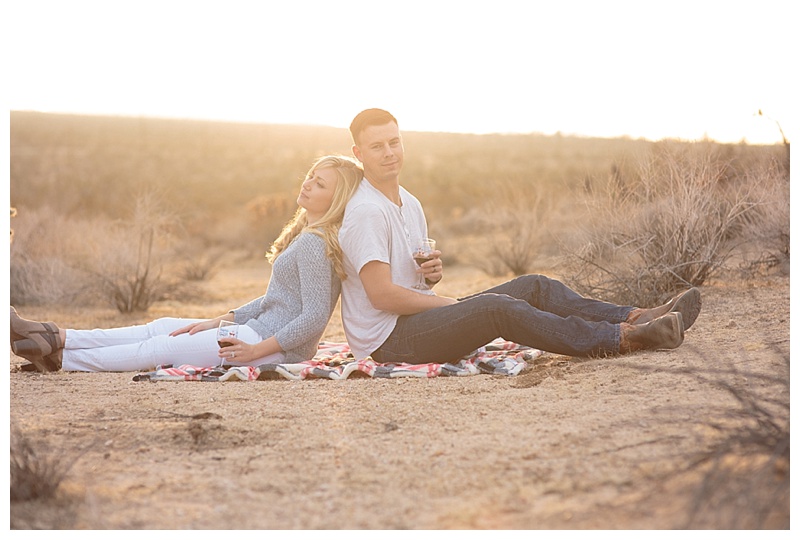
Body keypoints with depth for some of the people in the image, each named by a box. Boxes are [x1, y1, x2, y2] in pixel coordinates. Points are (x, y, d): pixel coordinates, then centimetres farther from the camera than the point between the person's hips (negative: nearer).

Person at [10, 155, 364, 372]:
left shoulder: (315, 243, -17)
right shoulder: (303, 235, 15)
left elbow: (314, 318, -23)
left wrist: (256, 350, -20)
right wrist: (218, 322, 11)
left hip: (278, 347, -10)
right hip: (261, 328, 10)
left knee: (165, 345, -9)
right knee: (162, 327, 4)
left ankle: (60, 359, -3)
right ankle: (57, 338, -1)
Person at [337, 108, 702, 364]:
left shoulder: (409, 203, 14)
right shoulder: (367, 213, -16)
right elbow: (381, 294, -22)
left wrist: (431, 275, -2)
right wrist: (452, 303, -14)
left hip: (420, 319, 10)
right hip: (387, 340, -10)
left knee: (533, 286, -2)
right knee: (496, 308, -29)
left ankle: (637, 318, -15)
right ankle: (622, 338, -33)